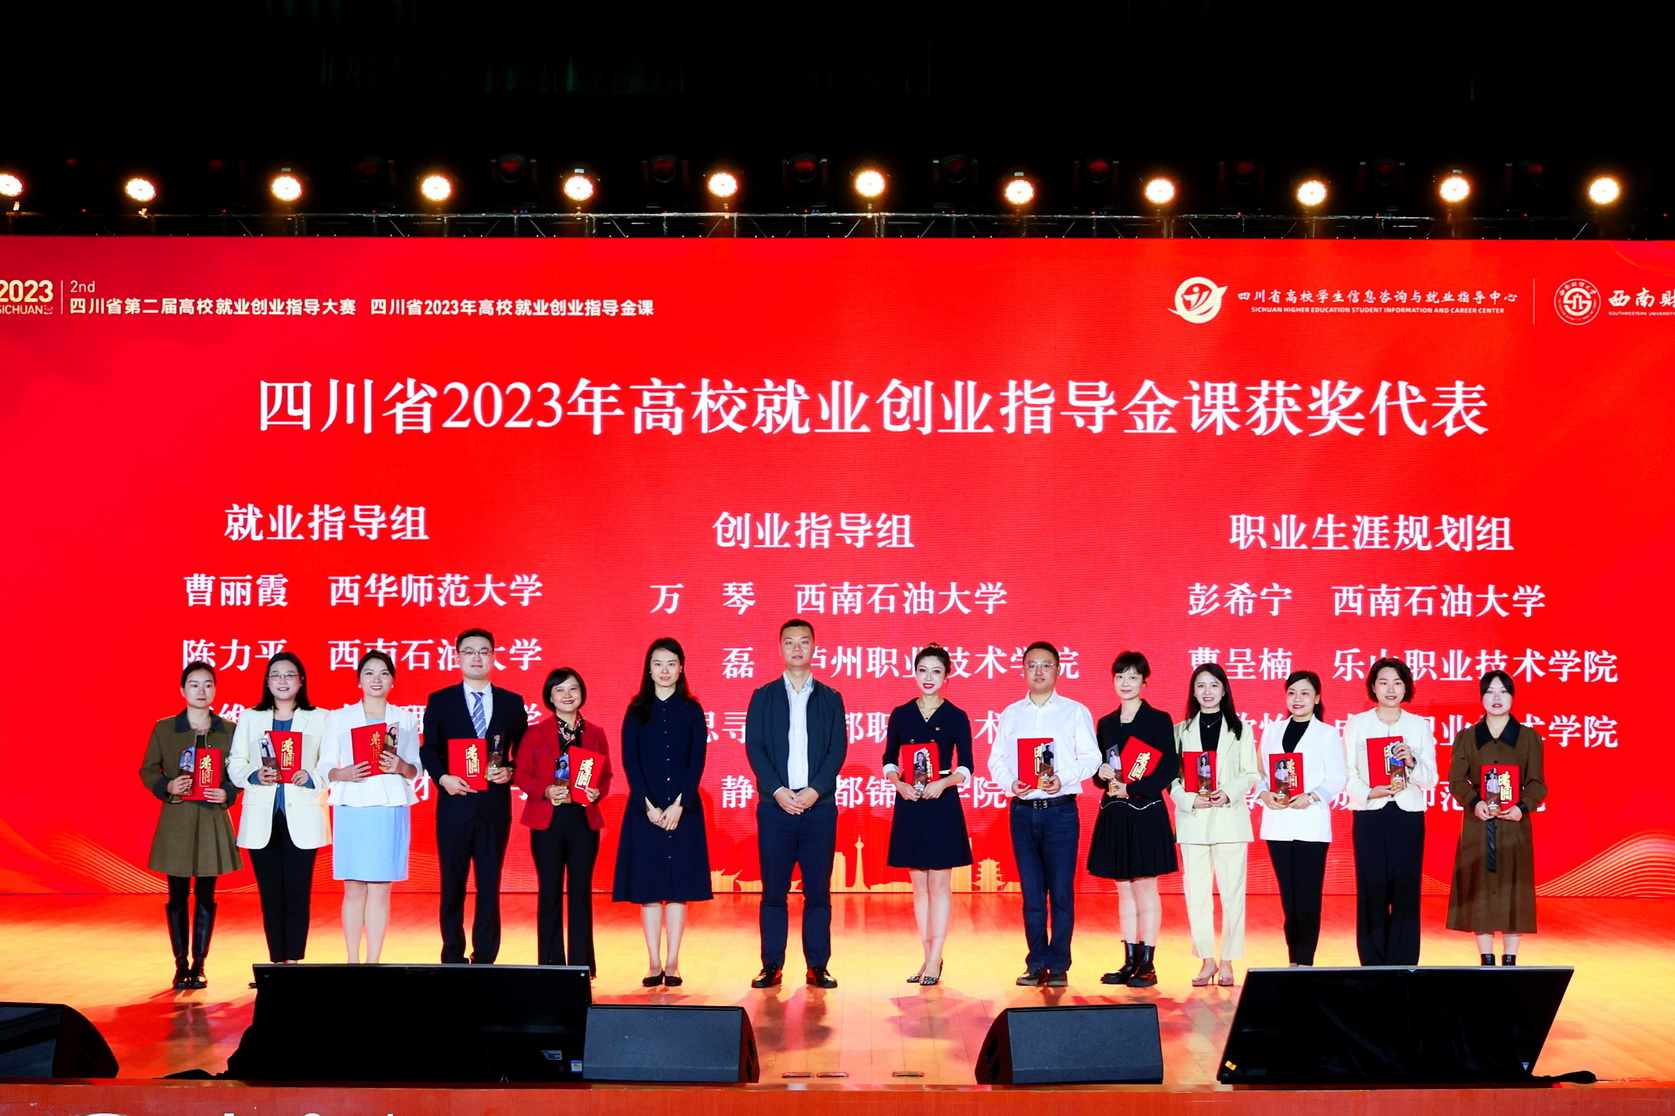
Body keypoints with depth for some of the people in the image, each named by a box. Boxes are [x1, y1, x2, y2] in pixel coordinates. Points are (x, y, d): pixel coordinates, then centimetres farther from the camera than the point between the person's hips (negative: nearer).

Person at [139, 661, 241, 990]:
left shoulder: (229, 731, 3)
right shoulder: (164, 729, 2)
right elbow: (147, 771, 6)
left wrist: (227, 793, -12)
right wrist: (167, 786, -13)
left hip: (213, 820, 0)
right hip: (176, 820, 0)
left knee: (205, 895, 5)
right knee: (178, 895, 4)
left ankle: (199, 966, 13)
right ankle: (181, 966, 13)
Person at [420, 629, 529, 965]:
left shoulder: (512, 703, 9)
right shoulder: (440, 701, 7)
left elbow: (523, 753, 10)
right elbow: (429, 750, 3)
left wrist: (510, 772, -9)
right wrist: (442, 777, -14)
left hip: (495, 805, 1)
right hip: (455, 803, -1)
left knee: (489, 886, 3)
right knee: (452, 885, 4)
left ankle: (485, 958, 10)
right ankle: (452, 957, 13)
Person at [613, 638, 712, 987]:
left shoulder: (691, 710, 4)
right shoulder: (637, 710, 5)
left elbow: (697, 761, -2)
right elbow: (630, 761, -1)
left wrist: (679, 805, -12)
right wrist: (649, 806, -11)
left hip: (683, 809, 0)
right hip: (645, 808, 0)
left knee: (678, 885, 1)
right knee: (648, 886, 0)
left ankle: (672, 963, 6)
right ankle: (654, 964, 6)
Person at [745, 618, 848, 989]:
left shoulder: (830, 698, 10)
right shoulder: (763, 696, 9)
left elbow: (838, 749, 2)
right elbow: (754, 747, 1)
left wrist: (815, 791, -12)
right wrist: (777, 791, -12)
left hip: (819, 806, 0)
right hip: (775, 806, 0)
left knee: (818, 891, 1)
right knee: (773, 891, 1)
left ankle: (817, 966, 7)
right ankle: (772, 966, 7)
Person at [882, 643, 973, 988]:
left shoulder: (956, 717, 0)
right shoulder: (900, 715, 6)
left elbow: (965, 766, -1)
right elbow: (889, 760, 7)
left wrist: (944, 782, -19)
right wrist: (899, 784, -11)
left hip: (942, 805, -3)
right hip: (909, 805, 3)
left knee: (939, 883, 0)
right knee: (919, 884, 8)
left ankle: (935, 959, 3)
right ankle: (928, 957, 15)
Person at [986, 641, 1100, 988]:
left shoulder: (1075, 712, 4)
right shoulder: (1011, 714, 12)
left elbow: (1090, 758, -1)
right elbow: (996, 759, 10)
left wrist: (1062, 778, -16)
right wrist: (1011, 783, -9)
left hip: (1060, 809, -2)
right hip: (1022, 810, 3)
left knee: (1061, 891, -2)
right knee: (1031, 892, 5)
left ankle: (1058, 966, 5)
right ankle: (1037, 964, 13)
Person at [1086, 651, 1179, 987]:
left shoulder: (1159, 720, -3)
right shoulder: (1105, 723, 12)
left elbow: (1169, 769, -8)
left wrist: (1131, 789, -15)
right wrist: (1102, 774, -7)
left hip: (1146, 813, -5)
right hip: (1113, 815, 5)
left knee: (1145, 888, -2)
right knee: (1124, 890, 8)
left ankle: (1147, 963, 3)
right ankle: (1130, 961, 13)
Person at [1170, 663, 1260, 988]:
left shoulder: (1240, 729, 9)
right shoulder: (1181, 730, 10)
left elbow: (1250, 774, 3)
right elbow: (1171, 777, 4)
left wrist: (1228, 793, -14)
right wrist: (1190, 800, -13)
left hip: (1230, 817, -1)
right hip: (1192, 818, 1)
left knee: (1232, 892, -2)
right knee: (1196, 893, 2)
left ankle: (1227, 961, 5)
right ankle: (1207, 960, 11)